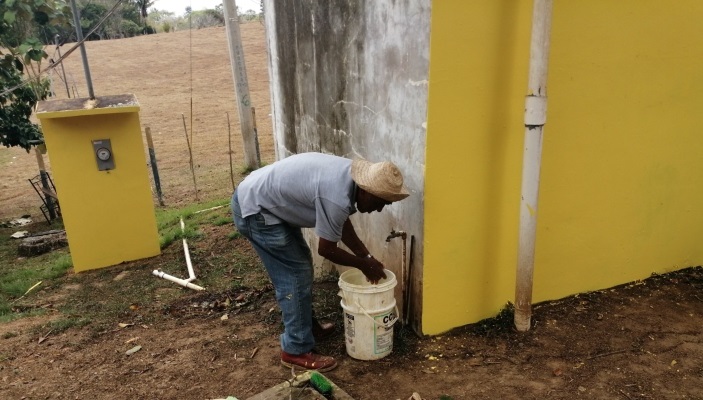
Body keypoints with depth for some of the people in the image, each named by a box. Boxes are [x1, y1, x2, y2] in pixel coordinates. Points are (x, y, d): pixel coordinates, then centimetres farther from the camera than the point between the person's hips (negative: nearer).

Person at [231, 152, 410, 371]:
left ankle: (307, 326, 33)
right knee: (296, 274, -5)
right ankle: (296, 350, 7)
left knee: (300, 264, 17)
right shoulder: (336, 198, -29)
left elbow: (342, 222, 13)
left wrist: (367, 256, 11)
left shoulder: (350, 176, 0)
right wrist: (363, 264, -2)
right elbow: (326, 249, -15)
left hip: (259, 197, 10)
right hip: (254, 209, -10)